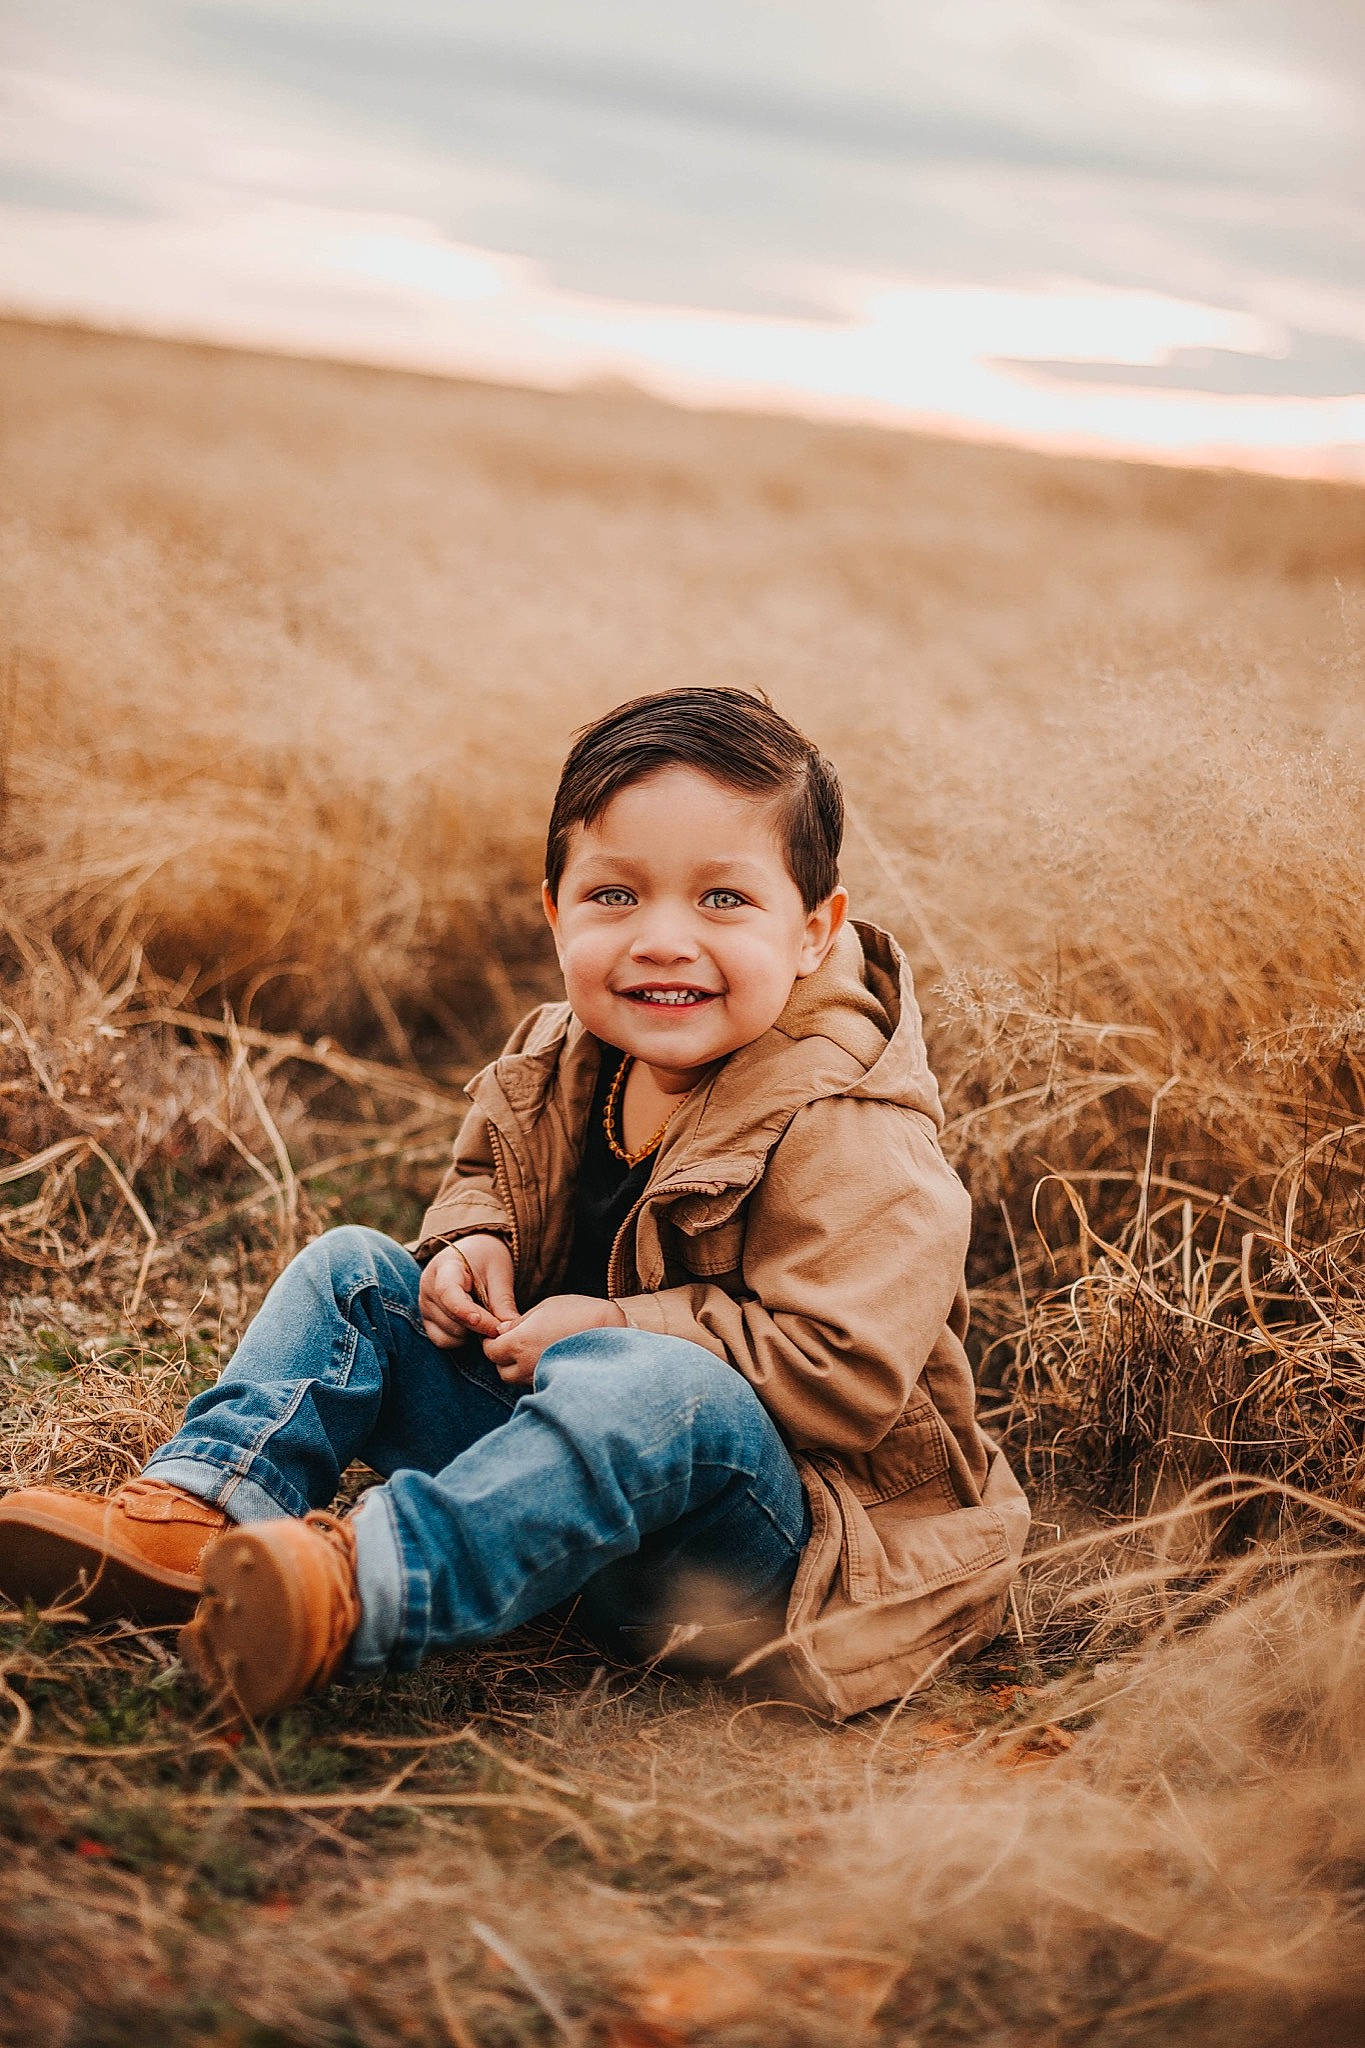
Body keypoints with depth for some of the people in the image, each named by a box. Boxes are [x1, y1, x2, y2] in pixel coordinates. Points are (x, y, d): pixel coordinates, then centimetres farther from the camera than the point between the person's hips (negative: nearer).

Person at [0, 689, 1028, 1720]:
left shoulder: (849, 1136, -22)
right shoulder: (558, 1063, 1)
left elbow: (847, 1367, -28)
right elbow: (487, 1175, 22)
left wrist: (620, 1327, -22)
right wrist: (472, 1243, -2)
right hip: (578, 1446, 7)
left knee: (654, 1389, -41)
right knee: (351, 1270, 1)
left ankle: (363, 1583, -48)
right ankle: (197, 1514, -15)